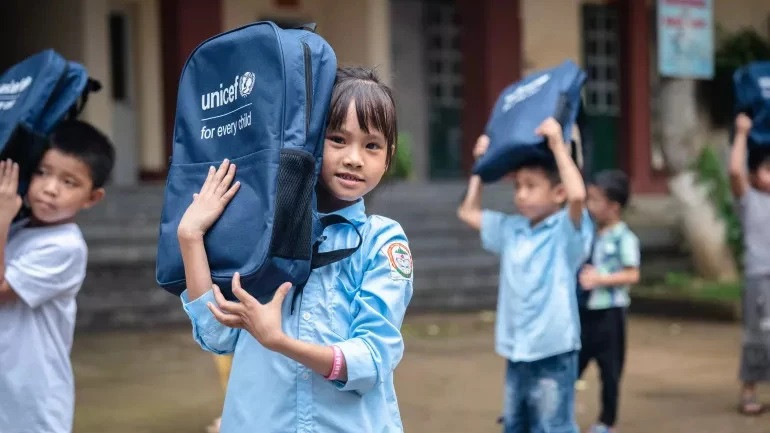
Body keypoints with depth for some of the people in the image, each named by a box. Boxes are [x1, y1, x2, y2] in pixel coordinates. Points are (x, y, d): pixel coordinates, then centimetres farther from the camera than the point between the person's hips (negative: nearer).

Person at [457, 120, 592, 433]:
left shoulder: (566, 231, -9)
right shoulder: (512, 231, 9)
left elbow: (577, 195, -29)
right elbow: (468, 212, 21)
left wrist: (557, 144, -23)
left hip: (553, 354, -7)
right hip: (517, 353, 7)